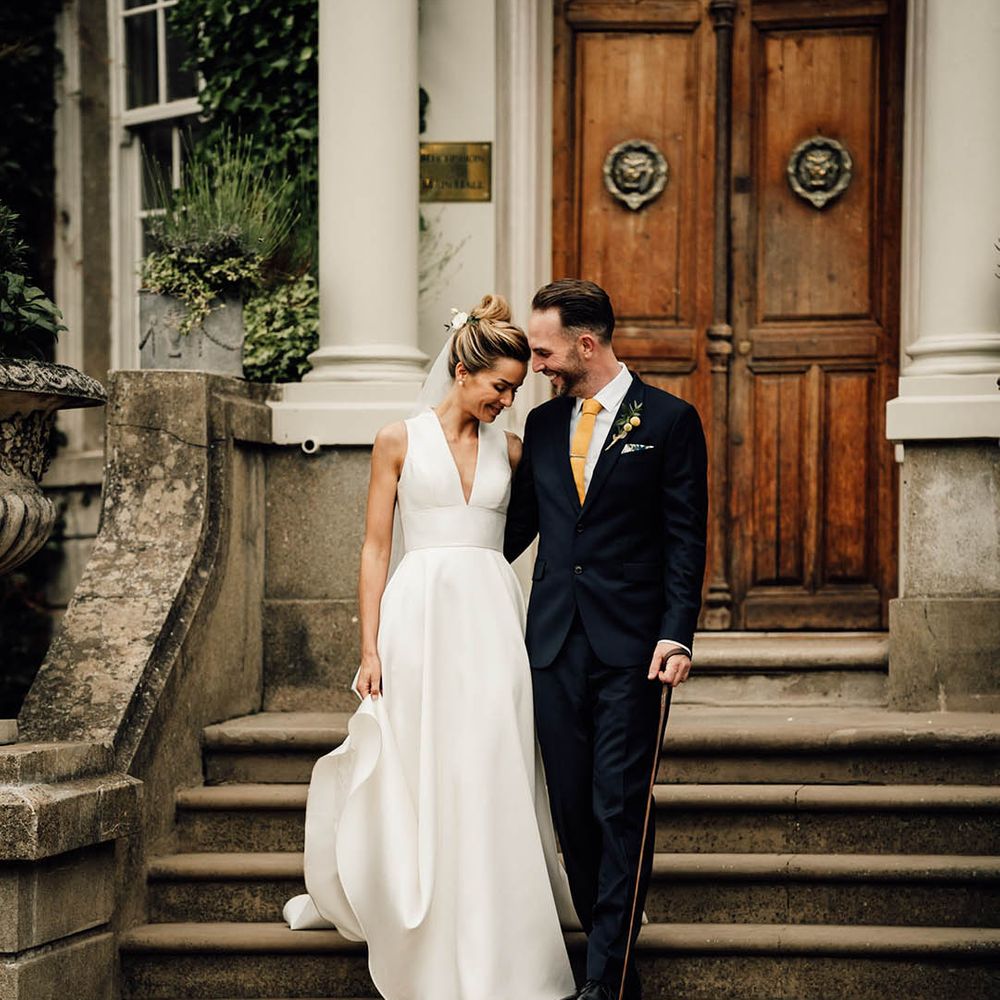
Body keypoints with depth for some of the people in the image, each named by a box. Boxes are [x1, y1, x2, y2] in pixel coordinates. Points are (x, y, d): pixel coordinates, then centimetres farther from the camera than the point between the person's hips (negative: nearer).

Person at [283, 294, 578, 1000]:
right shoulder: (400, 441, 3)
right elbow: (376, 548, 2)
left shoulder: (510, 451, 11)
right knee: (417, 776, 2)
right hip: (419, 616, -2)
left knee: (491, 779, -2)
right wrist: (370, 649, -4)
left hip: (492, 618, 2)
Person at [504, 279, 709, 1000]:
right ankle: (605, 937, 18)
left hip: (633, 645, -5)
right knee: (572, 806, 7)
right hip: (556, 640, 5)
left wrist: (678, 636, -13)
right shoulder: (543, 424, 12)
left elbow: (685, 538, -5)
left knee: (621, 806, -6)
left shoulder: (670, 420, -2)